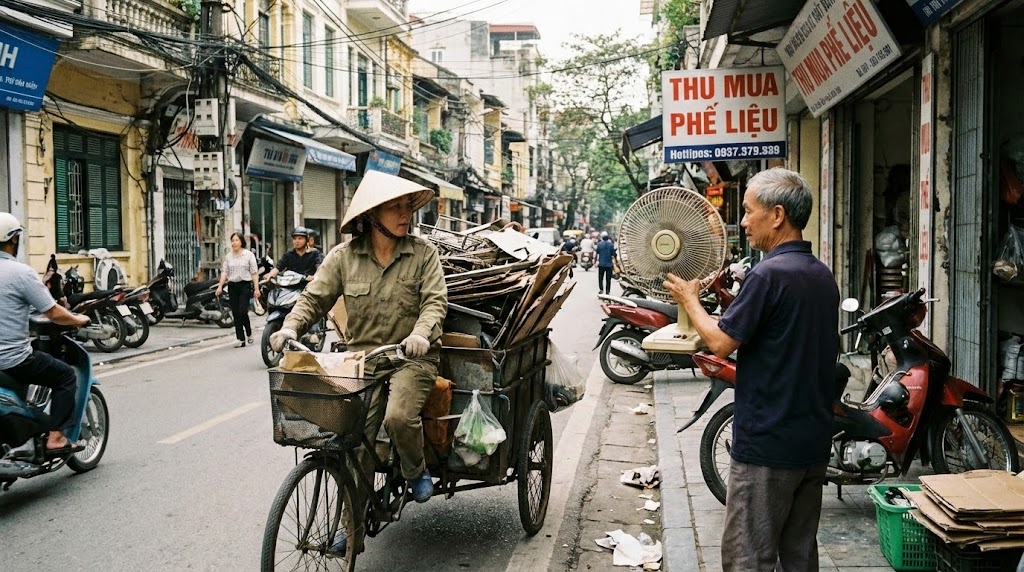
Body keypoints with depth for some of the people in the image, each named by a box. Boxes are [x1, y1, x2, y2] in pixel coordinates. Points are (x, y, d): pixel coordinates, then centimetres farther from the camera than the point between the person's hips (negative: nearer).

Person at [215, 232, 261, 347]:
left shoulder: (249, 254, 1)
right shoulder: (228, 256, 12)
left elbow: (254, 273, -2)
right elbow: (224, 272, 8)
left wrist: (256, 288, -8)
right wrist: (220, 286, -4)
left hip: (245, 285, -4)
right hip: (232, 286, 4)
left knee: (243, 312, -15)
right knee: (236, 314, 3)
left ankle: (249, 333, 10)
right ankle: (241, 339, 8)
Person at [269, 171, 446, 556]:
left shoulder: (423, 253, -1)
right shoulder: (344, 256, 3)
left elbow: (435, 300, -8)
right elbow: (314, 298, 3)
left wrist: (421, 332, -28)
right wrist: (290, 327, -15)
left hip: (411, 357, -2)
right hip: (363, 357, 2)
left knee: (399, 416, -28)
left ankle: (416, 473, 5)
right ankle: (352, 527, 10)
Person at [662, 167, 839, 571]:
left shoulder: (769, 274, -18)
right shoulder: (823, 275, 10)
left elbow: (721, 342, -15)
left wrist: (690, 300, 1)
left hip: (768, 443, -9)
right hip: (814, 442, 9)